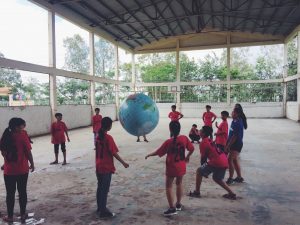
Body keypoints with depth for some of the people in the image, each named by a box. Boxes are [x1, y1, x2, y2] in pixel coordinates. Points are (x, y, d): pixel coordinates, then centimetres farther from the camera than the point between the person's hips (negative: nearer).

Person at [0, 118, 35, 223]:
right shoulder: (22, 135, -14)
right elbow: (28, 152, -11)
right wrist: (32, 164, 1)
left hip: (9, 170, 3)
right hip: (22, 169, -3)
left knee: (10, 193, 12)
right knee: (22, 192, 10)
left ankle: (10, 216, 22)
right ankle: (23, 214, 21)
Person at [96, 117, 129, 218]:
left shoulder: (98, 137, 5)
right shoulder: (108, 138, -18)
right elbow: (114, 153, -19)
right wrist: (123, 163, -10)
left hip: (98, 167, 8)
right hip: (106, 167, -8)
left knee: (100, 187, 18)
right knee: (105, 189, 1)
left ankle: (100, 207, 31)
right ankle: (103, 211, 8)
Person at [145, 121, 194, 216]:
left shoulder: (168, 142, -19)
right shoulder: (184, 138, -9)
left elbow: (158, 153, -11)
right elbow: (192, 149, 3)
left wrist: (149, 155, 6)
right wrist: (187, 157, 21)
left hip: (171, 168, -4)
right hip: (182, 167, 5)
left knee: (168, 187, 9)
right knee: (179, 183, 24)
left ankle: (172, 208, 7)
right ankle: (178, 204, 33)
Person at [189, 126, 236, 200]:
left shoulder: (203, 142, -6)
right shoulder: (210, 140, 20)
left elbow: (203, 157, -3)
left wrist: (204, 171, 11)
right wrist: (206, 169, 29)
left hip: (216, 162, -9)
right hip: (225, 162, 9)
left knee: (199, 171, 7)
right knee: (217, 178, 28)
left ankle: (197, 192, 10)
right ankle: (232, 194, 24)